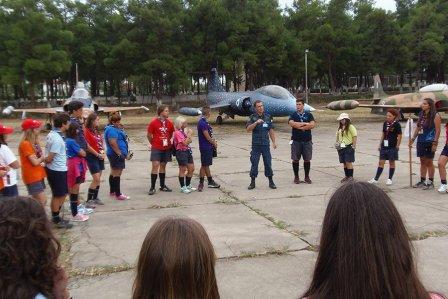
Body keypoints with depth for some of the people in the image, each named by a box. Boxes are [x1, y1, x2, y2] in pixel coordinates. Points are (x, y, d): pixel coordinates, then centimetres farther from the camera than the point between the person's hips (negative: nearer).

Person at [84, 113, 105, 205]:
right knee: (96, 179, -11)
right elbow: (87, 146, -16)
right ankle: (89, 199, -1)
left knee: (98, 179, 11)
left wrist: (103, 152, 3)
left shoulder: (97, 131, 13)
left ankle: (95, 197, 21)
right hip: (92, 157, -8)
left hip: (100, 157, 8)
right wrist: (98, 154, -12)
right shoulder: (87, 131, -12)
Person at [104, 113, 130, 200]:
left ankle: (112, 192, 28)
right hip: (116, 154, -11)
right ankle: (118, 194, -5)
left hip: (116, 155, 11)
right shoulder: (112, 130, -17)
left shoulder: (116, 128, 16)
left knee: (114, 173, 17)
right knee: (117, 174, -8)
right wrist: (120, 154, -24)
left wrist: (126, 154, 22)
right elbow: (113, 143, -26)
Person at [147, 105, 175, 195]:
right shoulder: (153, 122, -8)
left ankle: (162, 186, 21)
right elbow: (149, 135, 0)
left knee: (163, 166, 12)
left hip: (166, 148, 4)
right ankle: (152, 187, -6)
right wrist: (153, 144, 7)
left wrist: (167, 142, 13)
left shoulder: (169, 123, 5)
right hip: (156, 148, -4)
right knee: (155, 165, -11)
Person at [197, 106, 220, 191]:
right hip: (205, 147, -10)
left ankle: (210, 182, 25)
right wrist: (214, 143, -5)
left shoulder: (205, 121, 12)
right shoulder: (202, 122, -20)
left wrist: (214, 141, 3)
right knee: (204, 165, -2)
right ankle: (201, 183, 7)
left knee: (206, 165, 16)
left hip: (209, 147, 10)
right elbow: (207, 137, -19)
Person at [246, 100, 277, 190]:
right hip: (256, 144, -2)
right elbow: (248, 129, -14)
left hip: (266, 144, 2)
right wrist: (256, 123, -26)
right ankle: (252, 182, 12)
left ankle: (271, 182, 14)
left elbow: (271, 130, 11)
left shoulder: (268, 117, 7)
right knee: (254, 163, 1)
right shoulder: (252, 117, -1)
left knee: (268, 163, 4)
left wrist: (274, 142, 7)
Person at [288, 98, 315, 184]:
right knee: (295, 159, 2)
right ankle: (296, 177, 13)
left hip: (307, 140, 1)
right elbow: (291, 123, -16)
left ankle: (307, 177, 16)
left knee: (307, 159, 4)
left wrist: (299, 126, -10)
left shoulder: (309, 115, 7)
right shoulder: (293, 115, 5)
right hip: (296, 140, -1)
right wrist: (305, 124, -11)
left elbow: (312, 125, -8)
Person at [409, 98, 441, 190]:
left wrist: (435, 143, -17)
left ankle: (430, 182, 10)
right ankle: (422, 181, 19)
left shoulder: (435, 116, -8)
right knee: (422, 162, 11)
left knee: (429, 162, 0)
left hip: (429, 142, -6)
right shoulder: (421, 115, 11)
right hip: (420, 141, 6)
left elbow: (438, 130, -12)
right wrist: (412, 138, 11)